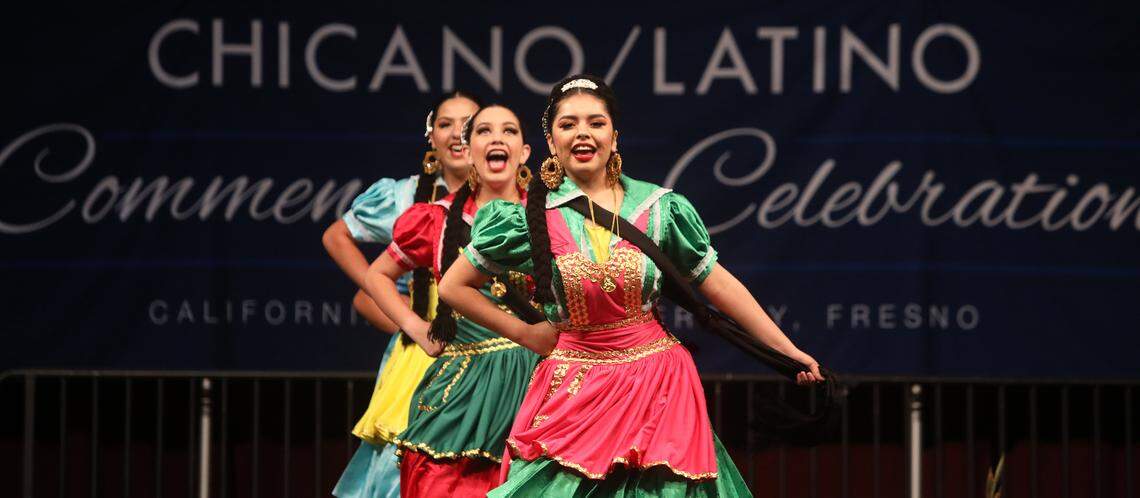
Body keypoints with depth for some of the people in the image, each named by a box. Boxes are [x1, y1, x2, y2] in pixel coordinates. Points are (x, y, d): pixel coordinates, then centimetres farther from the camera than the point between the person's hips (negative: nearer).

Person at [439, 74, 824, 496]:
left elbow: (718, 283, 5)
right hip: (574, 393, -1)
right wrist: (523, 334, 4)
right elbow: (453, 287, 6)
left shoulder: (658, 207, 0)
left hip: (658, 384, 1)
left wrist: (787, 350, 4)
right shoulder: (533, 217, -3)